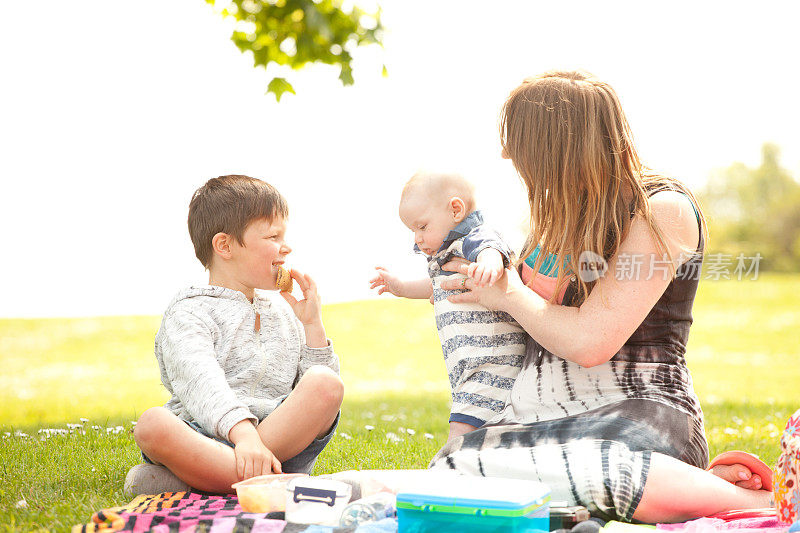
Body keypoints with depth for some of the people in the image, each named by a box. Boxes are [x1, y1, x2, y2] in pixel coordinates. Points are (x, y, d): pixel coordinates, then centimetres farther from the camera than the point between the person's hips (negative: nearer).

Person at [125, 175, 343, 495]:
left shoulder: (283, 312, 24)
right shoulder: (189, 313, 3)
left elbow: (319, 393, 21)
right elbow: (202, 386, -18)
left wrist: (312, 324, 11)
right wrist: (243, 433, -37)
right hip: (206, 440, -4)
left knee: (326, 384, -23)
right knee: (152, 424, -34)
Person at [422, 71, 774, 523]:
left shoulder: (662, 210, -6)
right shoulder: (573, 215, 19)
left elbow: (589, 342, -16)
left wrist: (510, 296, 2)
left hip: (634, 408, -8)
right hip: (546, 419, 8)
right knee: (449, 466, -23)